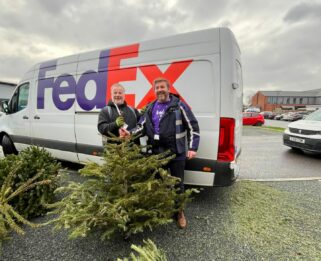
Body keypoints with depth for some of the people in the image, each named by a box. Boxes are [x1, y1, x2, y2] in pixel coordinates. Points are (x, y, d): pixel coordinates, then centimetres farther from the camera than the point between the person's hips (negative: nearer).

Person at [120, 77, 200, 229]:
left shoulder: (179, 106, -6)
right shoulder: (150, 108, 10)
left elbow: (193, 127, -6)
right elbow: (142, 126, 8)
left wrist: (192, 148, -13)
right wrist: (130, 133, -11)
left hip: (176, 153, -4)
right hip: (157, 153, 5)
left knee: (178, 183, 9)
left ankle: (179, 212, 33)